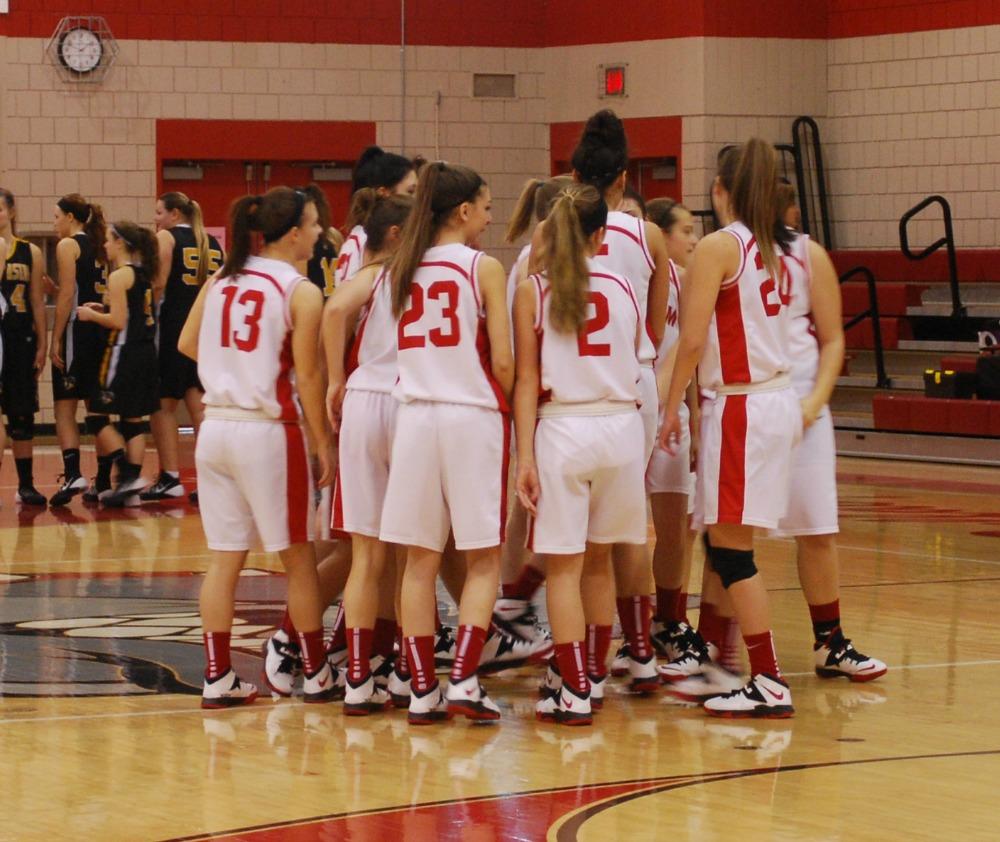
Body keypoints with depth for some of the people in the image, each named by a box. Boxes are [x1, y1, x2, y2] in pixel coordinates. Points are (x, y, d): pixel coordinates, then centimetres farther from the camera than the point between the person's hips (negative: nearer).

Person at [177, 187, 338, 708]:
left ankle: (217, 677, 8)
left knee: (225, 558, 10)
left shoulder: (221, 280, 7)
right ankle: (316, 675, 15)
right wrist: (324, 445, -5)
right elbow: (306, 377, -12)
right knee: (298, 557, 8)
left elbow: (187, 344, 10)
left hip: (216, 426, 5)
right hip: (268, 431, -5)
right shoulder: (301, 292, -10)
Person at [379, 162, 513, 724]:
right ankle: (464, 681, -8)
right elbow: (502, 360, -8)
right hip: (474, 417, -4)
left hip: (416, 417, 4)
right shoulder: (485, 268, -5)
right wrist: (509, 408, 8)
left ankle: (422, 689, 6)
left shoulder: (404, 269, 8)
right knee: (484, 560, 3)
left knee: (421, 560, 7)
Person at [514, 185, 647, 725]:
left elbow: (527, 381, -5)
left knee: (563, 565, 1)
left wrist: (525, 456, -6)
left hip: (562, 430, -3)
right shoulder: (623, 288, 7)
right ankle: (586, 674, 24)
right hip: (621, 425, 3)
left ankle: (574, 693, -3)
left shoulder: (533, 291, -1)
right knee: (599, 560, 16)